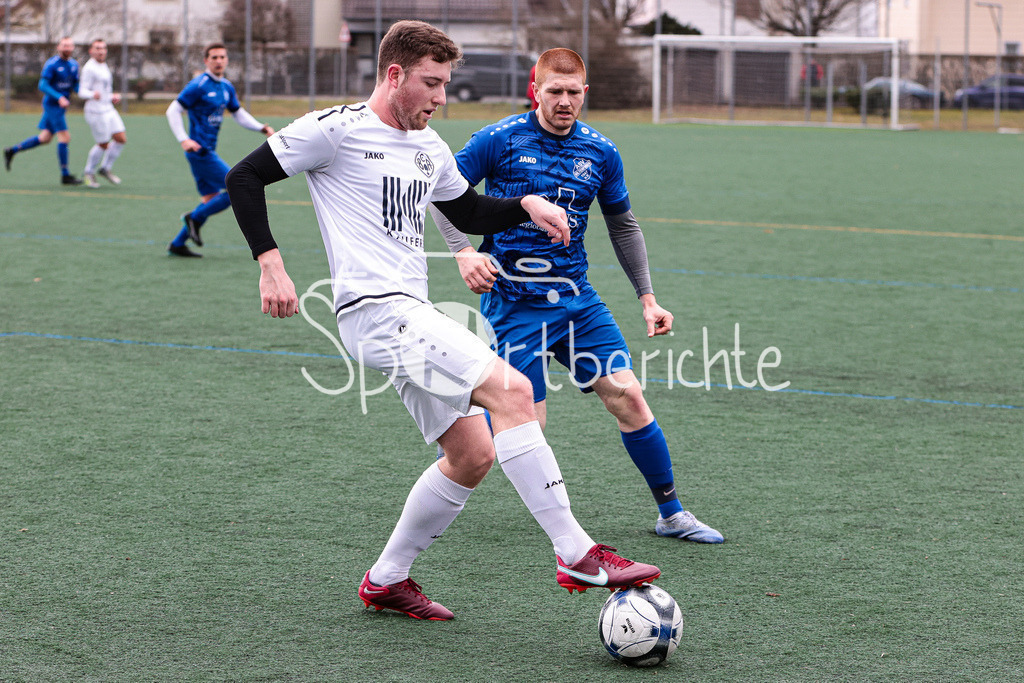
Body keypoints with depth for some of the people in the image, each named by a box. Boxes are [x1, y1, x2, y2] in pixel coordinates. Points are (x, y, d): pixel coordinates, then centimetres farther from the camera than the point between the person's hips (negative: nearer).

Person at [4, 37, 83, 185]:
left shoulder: (74, 64, 9)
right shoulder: (51, 64, -14)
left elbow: (75, 85, 16)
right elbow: (43, 85, -18)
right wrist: (59, 98, -28)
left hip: (62, 105, 8)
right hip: (52, 104, -8)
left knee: (45, 138, 14)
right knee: (65, 138, -11)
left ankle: (11, 151, 26)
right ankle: (65, 175, -4)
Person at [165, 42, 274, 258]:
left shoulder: (227, 87, 12)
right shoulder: (198, 85, -12)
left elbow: (239, 114, 22)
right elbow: (173, 111, -11)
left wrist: (262, 128, 7)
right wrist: (184, 140, -22)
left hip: (208, 151, 9)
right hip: (199, 150, -9)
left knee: (212, 199, 12)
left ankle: (177, 244, 16)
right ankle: (194, 218, 0)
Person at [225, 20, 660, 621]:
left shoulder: (429, 148, 17)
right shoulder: (336, 130, -6)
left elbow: (470, 212, 31)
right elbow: (245, 177, -4)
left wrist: (526, 205, 12)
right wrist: (270, 264, -13)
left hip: (414, 316, 10)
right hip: (375, 309, -10)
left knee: (473, 456, 8)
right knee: (513, 391, -22)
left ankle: (387, 581, 23)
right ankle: (576, 556, -21)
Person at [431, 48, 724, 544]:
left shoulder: (600, 152, 5)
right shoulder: (499, 140, -8)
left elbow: (623, 225, 17)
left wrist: (647, 297, 13)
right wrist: (463, 251, -18)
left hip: (575, 294, 4)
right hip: (514, 300, -4)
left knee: (627, 397, -4)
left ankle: (671, 514, 9)